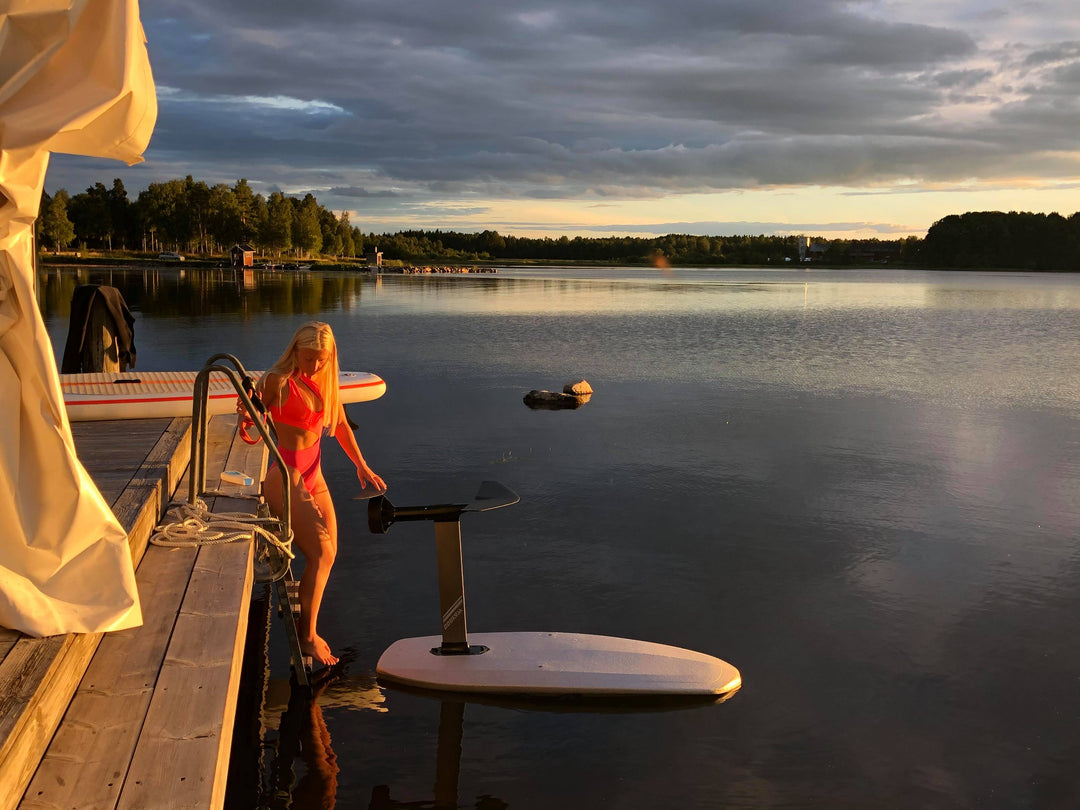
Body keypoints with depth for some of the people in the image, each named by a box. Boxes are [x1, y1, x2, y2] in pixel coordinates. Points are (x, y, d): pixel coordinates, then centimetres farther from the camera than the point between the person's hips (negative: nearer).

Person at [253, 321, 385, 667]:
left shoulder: (324, 380, 7)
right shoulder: (278, 381, -14)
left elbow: (340, 424, 19)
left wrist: (362, 466, 18)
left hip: (314, 474, 8)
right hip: (286, 476, -8)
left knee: (329, 552, 6)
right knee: (320, 554, -13)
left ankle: (307, 626, 19)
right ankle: (307, 637, -2)